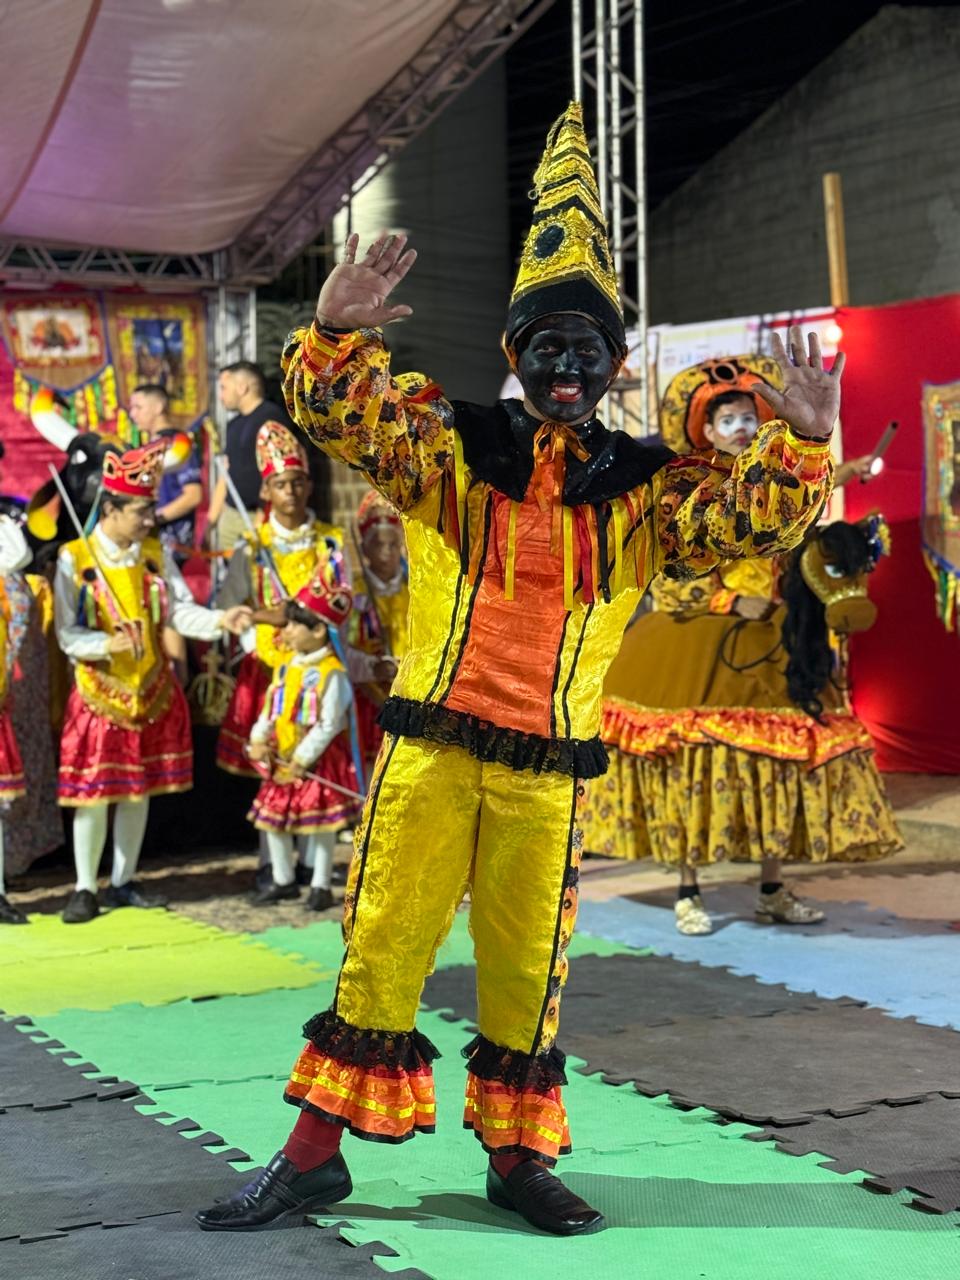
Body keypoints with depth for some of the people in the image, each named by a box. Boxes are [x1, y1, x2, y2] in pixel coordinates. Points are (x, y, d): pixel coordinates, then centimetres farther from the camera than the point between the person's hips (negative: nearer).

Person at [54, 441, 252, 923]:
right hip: (99, 695, -4)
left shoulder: (155, 553, 4)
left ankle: (123, 882, 23)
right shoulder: (74, 559, -10)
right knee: (93, 794, -1)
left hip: (153, 693, 5)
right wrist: (109, 644, -30)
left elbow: (181, 611, -1)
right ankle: (85, 888, 12)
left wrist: (219, 620, -18)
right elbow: (67, 634, -13)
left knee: (139, 791, 11)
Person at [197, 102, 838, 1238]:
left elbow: (748, 519, -2)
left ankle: (517, 1156, 24)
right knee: (381, 945, 4)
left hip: (549, 771, 1)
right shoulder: (452, 444, 3)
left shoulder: (641, 488, 6)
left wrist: (800, 443, -18)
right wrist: (335, 331, -28)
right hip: (428, 748, -1)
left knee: (527, 966, 10)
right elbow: (338, 410, -8)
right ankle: (315, 1154, 14)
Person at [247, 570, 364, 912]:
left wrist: (302, 759, -19)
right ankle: (283, 880, 26)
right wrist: (258, 739, -5)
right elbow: (270, 707, 11)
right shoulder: (286, 667, 6)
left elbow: (328, 725, -19)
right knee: (272, 819, 12)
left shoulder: (331, 674, -17)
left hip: (316, 762, -8)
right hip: (281, 758, 8)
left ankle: (320, 885, 13)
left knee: (321, 824, 1)